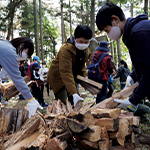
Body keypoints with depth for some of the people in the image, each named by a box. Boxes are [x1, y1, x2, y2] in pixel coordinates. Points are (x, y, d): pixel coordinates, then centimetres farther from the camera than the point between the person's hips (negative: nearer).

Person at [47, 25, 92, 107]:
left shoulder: (86, 50, -3)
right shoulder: (66, 49, -30)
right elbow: (66, 72, -37)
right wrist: (74, 93, -44)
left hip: (71, 78, 8)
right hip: (58, 77, -7)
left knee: (78, 102, 6)